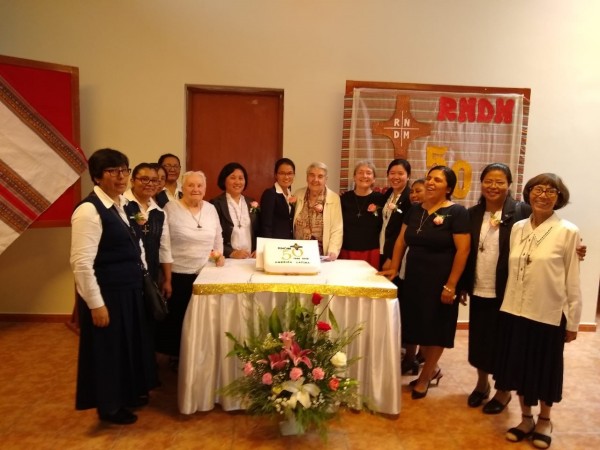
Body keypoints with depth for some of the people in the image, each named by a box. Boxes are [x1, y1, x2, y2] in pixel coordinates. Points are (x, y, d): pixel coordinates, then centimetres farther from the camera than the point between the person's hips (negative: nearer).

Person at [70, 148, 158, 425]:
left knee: (131, 343, 21)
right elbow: (81, 263, -23)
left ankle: (128, 393, 43)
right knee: (108, 348, 9)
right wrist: (96, 304, -21)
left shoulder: (123, 203, 6)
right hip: (107, 294, -8)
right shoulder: (89, 210, -21)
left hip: (129, 289, 9)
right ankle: (109, 406, 31)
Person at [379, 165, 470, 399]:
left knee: (434, 328, 6)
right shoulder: (415, 210, 9)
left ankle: (425, 376, 26)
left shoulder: (456, 212, -11)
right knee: (418, 326, 12)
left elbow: (463, 250, -15)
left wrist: (450, 285, -18)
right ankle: (433, 369, 34)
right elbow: (401, 240, 13)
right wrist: (394, 268, 4)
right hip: (414, 278, 6)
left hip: (439, 282, -6)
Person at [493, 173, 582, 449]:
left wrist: (572, 322, -4)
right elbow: (511, 271, 7)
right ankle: (526, 418, 36)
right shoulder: (517, 228, 3)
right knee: (519, 367, 15)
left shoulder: (568, 232, -10)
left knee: (545, 370, 14)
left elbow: (572, 280, -7)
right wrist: (507, 305, 8)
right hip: (514, 312, 4)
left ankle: (544, 420, 38)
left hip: (548, 315, -4)